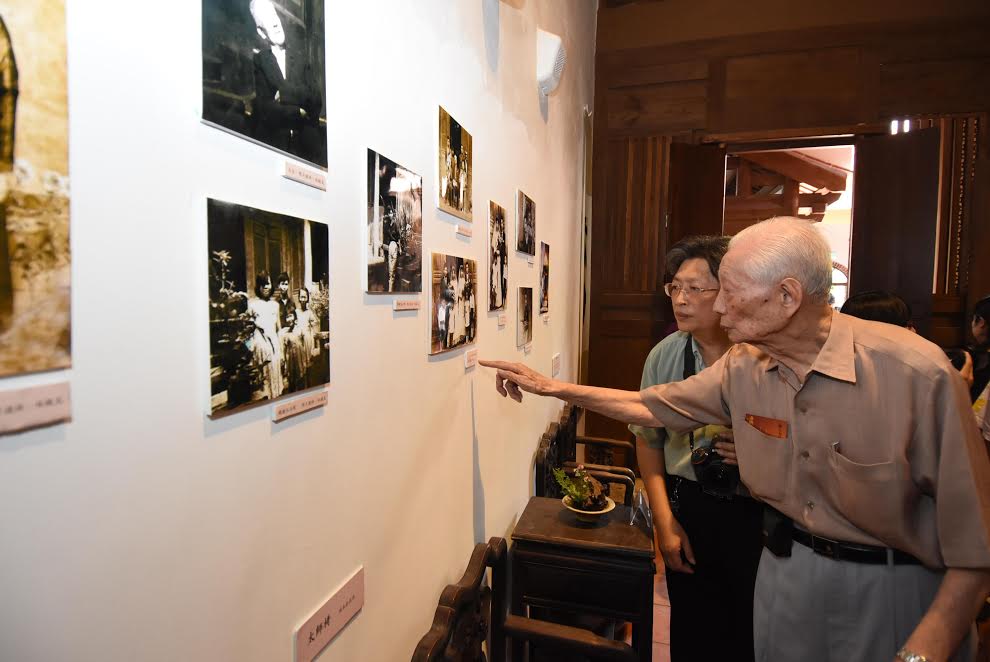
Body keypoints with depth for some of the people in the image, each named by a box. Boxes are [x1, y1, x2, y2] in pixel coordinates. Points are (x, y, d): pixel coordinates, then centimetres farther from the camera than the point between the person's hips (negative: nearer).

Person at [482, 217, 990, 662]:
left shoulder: (915, 372, -24)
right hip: (787, 569, 5)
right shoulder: (743, 367, -7)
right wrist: (553, 387, 2)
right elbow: (653, 407, 4)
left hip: (894, 591, -4)